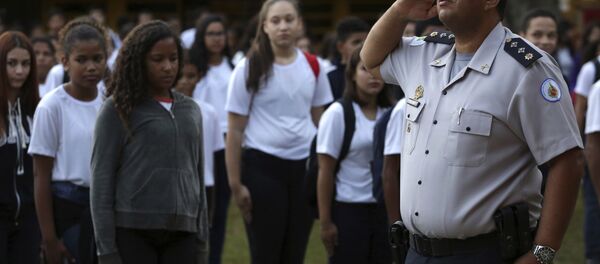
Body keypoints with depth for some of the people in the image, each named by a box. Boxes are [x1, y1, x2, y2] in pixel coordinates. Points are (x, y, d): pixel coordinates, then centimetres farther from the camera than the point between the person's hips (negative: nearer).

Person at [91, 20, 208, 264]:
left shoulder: (191, 110, 16)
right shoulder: (117, 110, 1)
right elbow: (102, 180, -3)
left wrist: (201, 240, 13)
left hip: (181, 234, 4)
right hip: (132, 233, -4)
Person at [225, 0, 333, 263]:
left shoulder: (312, 66, 6)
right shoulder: (249, 69, -6)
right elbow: (235, 131, -4)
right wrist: (235, 183, -7)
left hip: (305, 166, 4)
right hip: (262, 166, -4)